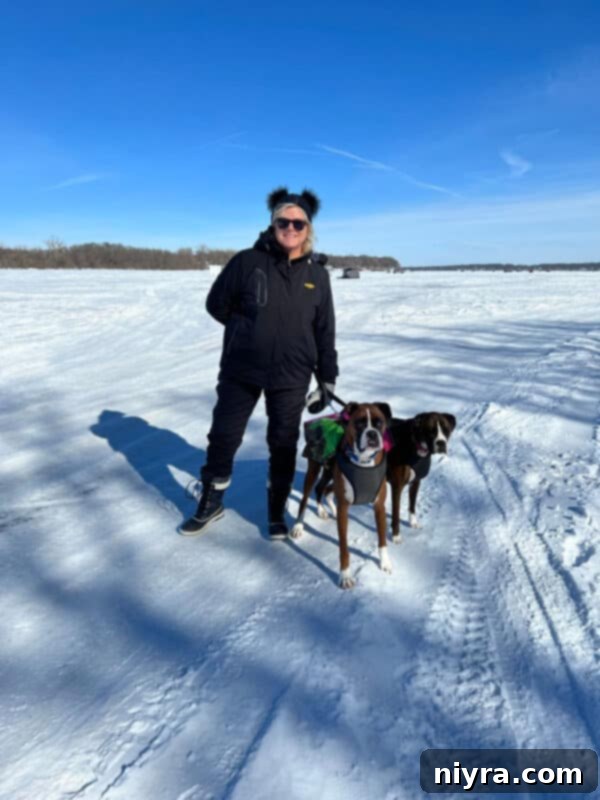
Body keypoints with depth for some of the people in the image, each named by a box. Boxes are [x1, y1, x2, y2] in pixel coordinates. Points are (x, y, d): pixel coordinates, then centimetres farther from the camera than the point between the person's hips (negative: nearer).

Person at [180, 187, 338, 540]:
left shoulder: (317, 273, 2)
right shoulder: (248, 261, -6)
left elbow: (325, 332, 4)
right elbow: (217, 303, 3)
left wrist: (327, 379, 4)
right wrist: (249, 328, 1)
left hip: (291, 376, 1)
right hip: (241, 369, -1)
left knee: (284, 445, 10)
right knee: (223, 436, 8)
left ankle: (277, 512, 28)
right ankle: (211, 504, 29)